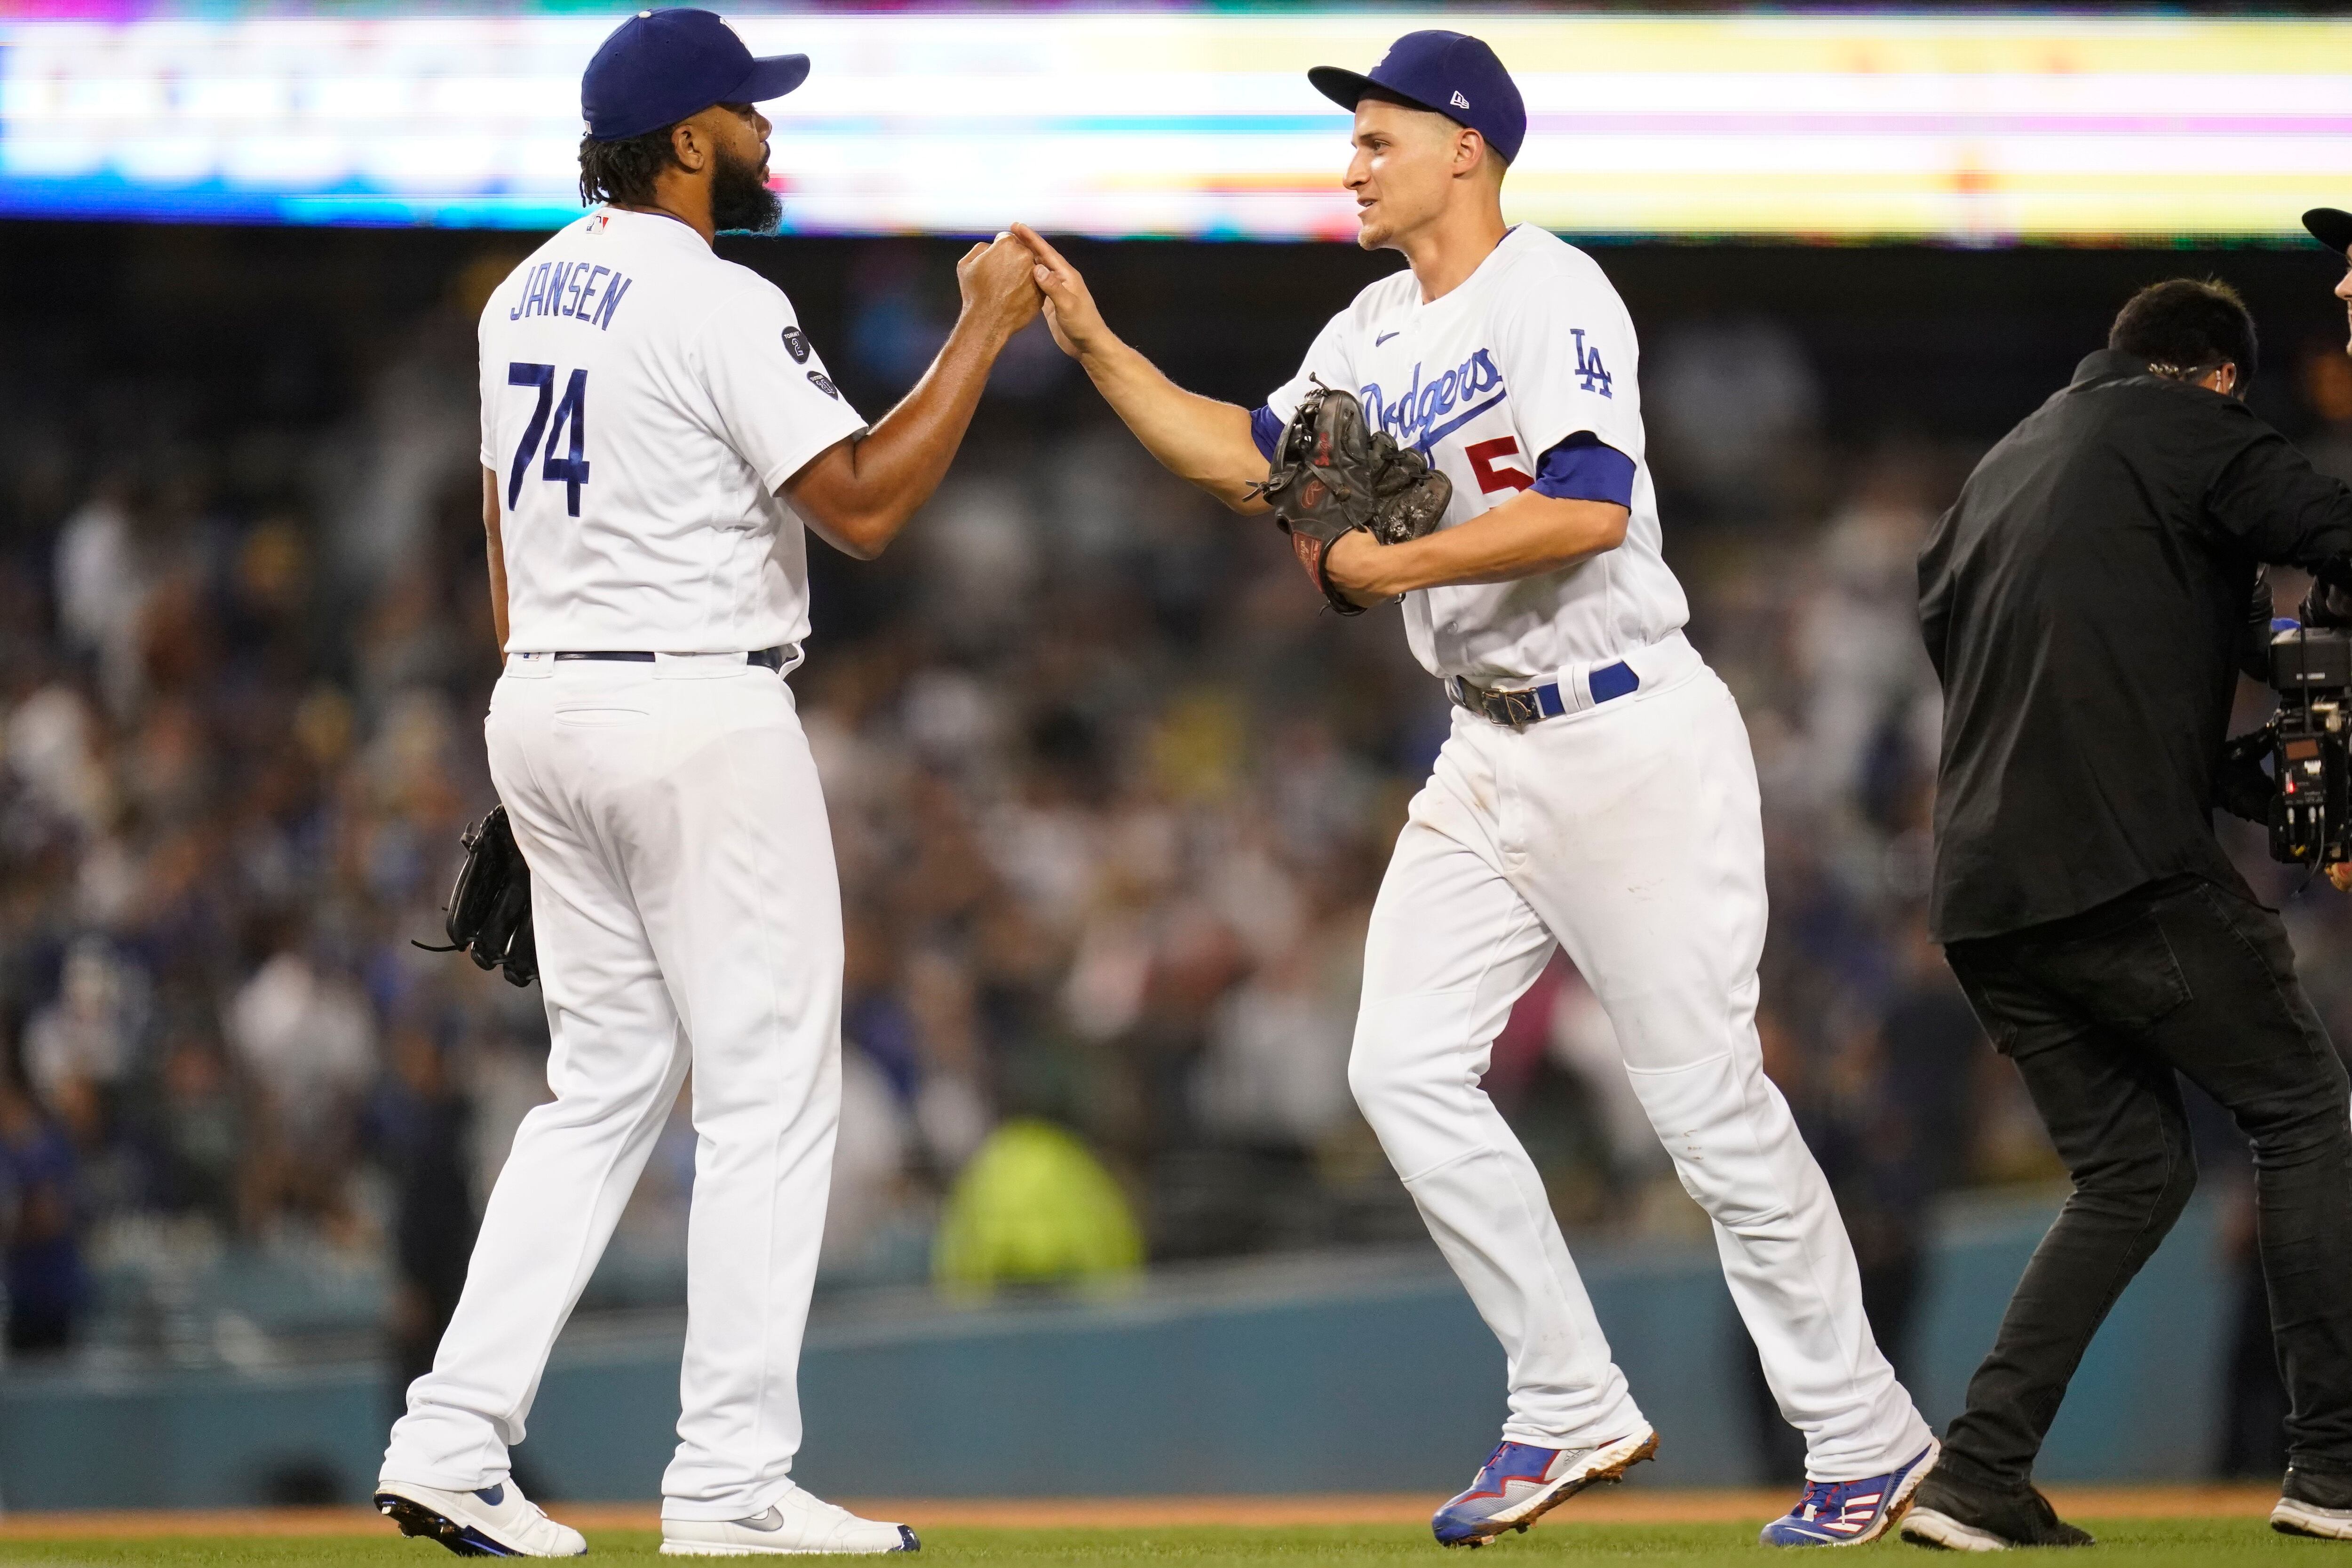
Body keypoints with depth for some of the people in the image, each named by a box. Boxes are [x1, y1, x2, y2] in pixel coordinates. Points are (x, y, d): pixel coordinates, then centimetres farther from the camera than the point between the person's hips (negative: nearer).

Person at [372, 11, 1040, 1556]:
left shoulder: (529, 296, 12)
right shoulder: (719, 306, -14)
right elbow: (867, 504, -18)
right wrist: (986, 330, -11)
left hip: (542, 706, 9)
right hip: (698, 716, -8)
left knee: (604, 1081, 13)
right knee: (770, 1090, -1)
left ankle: (453, 1443, 4)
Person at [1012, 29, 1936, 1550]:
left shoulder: (1551, 294, -14)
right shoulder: (1376, 335, 14)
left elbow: (1591, 507, -26)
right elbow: (1248, 457, 24)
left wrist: (1395, 565, -22)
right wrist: (1096, 346, 15)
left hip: (1633, 740, -9)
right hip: (1492, 760, 9)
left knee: (1709, 1100, -6)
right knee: (1406, 1066, 0)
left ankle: (1868, 1440, 5)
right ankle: (1576, 1412, 6)